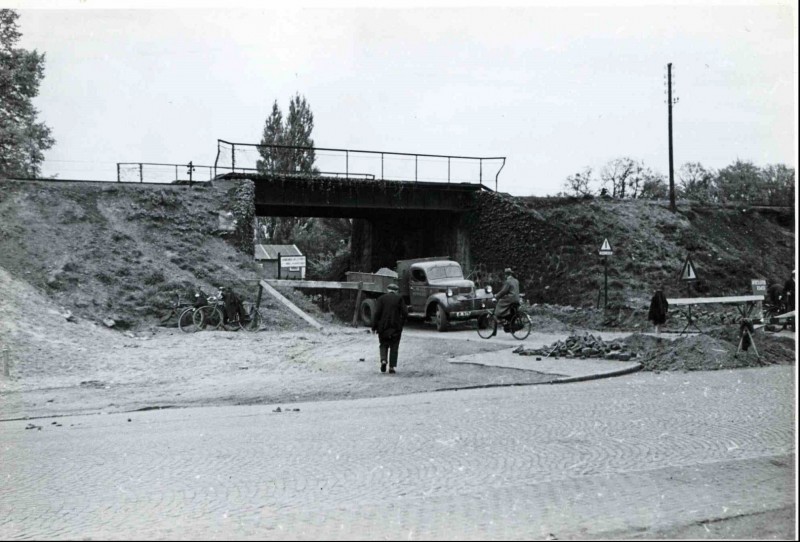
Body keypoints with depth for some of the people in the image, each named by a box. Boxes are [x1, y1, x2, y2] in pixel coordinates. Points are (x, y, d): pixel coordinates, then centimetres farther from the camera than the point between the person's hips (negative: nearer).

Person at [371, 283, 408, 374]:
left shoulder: (381, 298, 1)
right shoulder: (399, 299, 1)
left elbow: (377, 313, -6)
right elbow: (405, 313, -7)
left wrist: (374, 327, -3)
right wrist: (401, 324, 8)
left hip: (383, 326, 0)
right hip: (396, 327, 0)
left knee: (384, 344, 16)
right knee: (394, 347, 9)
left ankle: (383, 360, -7)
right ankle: (392, 367, 4)